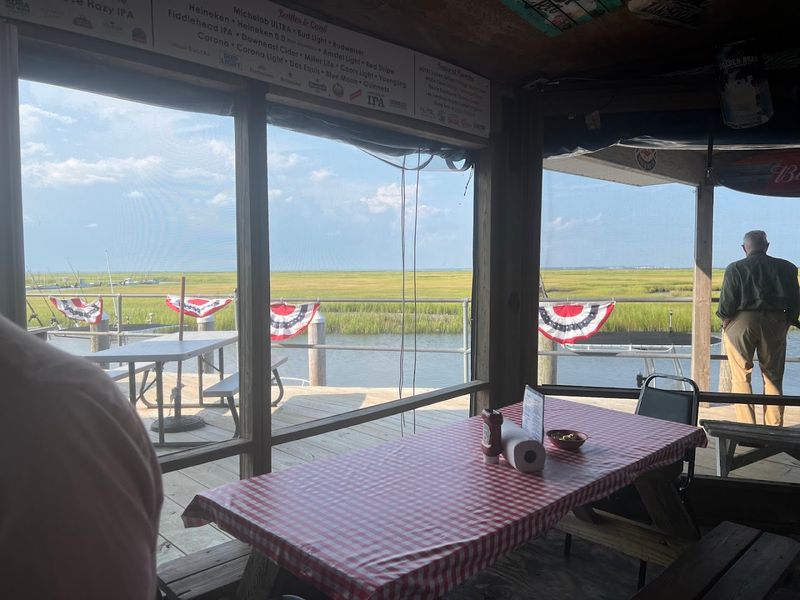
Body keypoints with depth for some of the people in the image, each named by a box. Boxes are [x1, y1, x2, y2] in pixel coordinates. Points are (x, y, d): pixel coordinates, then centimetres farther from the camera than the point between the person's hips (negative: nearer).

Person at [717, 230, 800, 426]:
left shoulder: (735, 269, -6)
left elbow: (726, 304, -10)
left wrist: (725, 320, 7)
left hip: (741, 322, -3)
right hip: (775, 323, 3)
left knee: (741, 377, 5)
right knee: (773, 377, 13)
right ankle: (774, 427, 16)